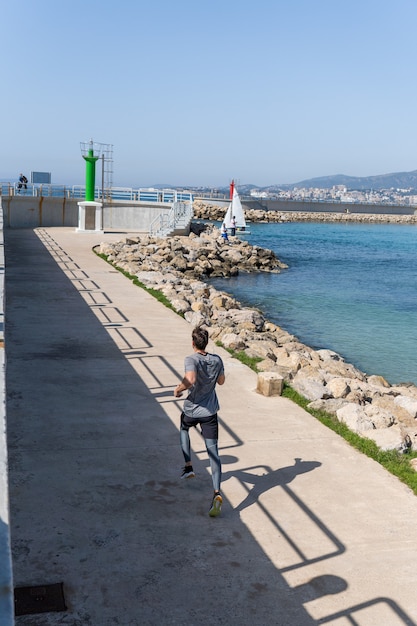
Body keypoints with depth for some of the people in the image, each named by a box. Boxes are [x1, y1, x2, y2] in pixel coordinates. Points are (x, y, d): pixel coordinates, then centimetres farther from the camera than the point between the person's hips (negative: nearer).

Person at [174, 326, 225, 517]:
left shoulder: (191, 360, -16)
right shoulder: (217, 360, 0)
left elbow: (190, 379, -34)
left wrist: (178, 389, -17)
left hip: (191, 410, -2)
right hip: (210, 412, 2)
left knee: (183, 429, 34)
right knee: (213, 451, -2)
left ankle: (188, 466, 31)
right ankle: (217, 493, -15)